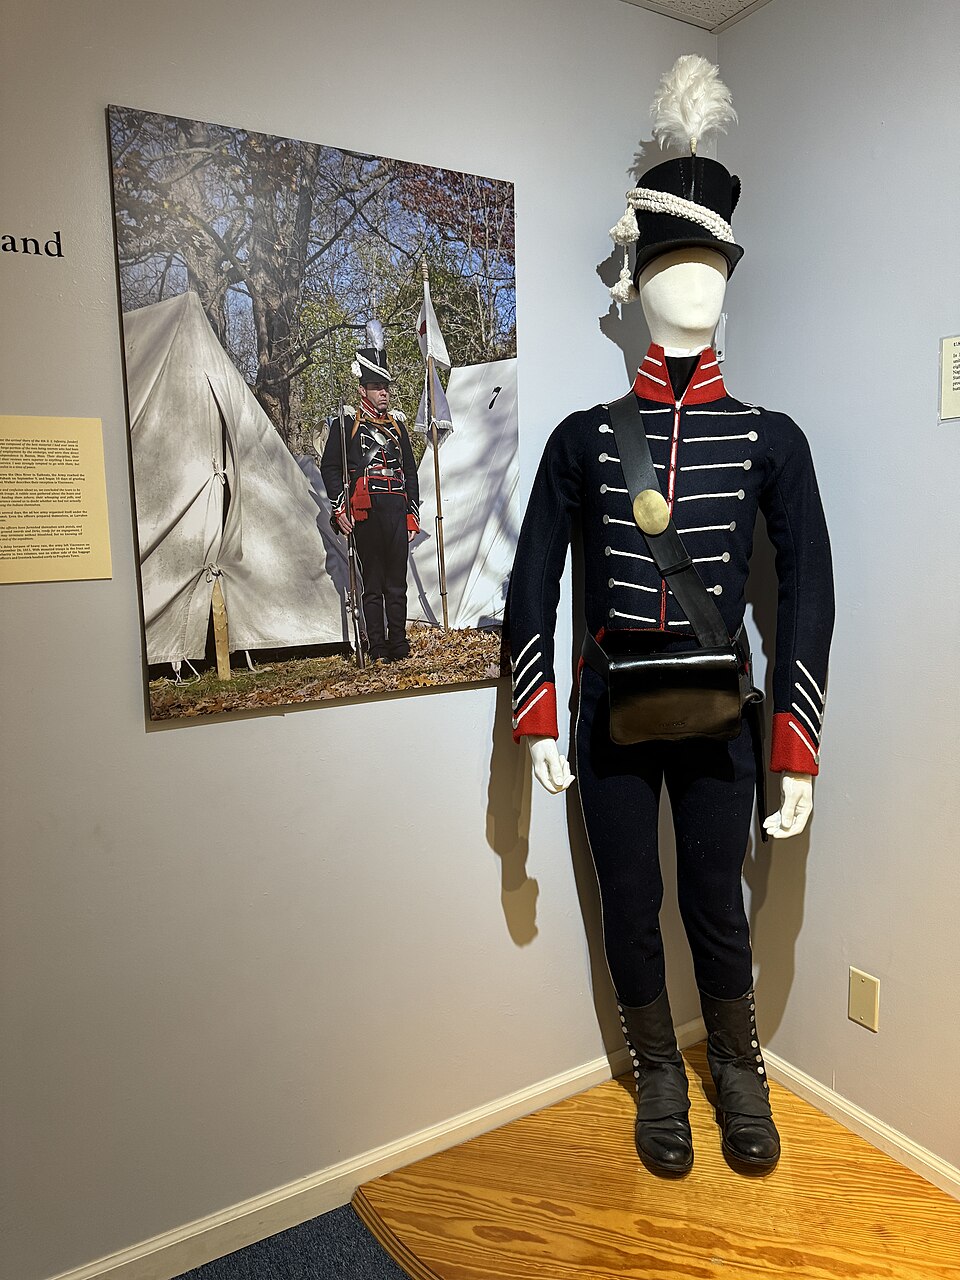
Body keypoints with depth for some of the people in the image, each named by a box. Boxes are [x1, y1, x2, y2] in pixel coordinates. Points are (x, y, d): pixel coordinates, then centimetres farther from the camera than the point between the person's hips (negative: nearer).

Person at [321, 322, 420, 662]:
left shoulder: (397, 423, 20)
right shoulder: (347, 423, 6)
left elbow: (410, 469, 20)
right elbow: (329, 466, 2)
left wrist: (413, 511, 13)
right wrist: (340, 507, -7)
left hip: (396, 509, 4)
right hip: (366, 511, -4)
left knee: (397, 580, 4)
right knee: (372, 581, -1)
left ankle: (398, 645, 11)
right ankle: (377, 649, 5)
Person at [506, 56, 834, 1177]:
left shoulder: (771, 440, 0)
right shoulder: (582, 437, 0)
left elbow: (806, 593, 0)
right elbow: (533, 582, 0)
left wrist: (798, 750, -5)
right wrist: (538, 726, -5)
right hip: (611, 715, 1)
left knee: (715, 907, 12)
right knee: (630, 908, 13)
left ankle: (740, 1076, 39)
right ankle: (659, 1081, 37)